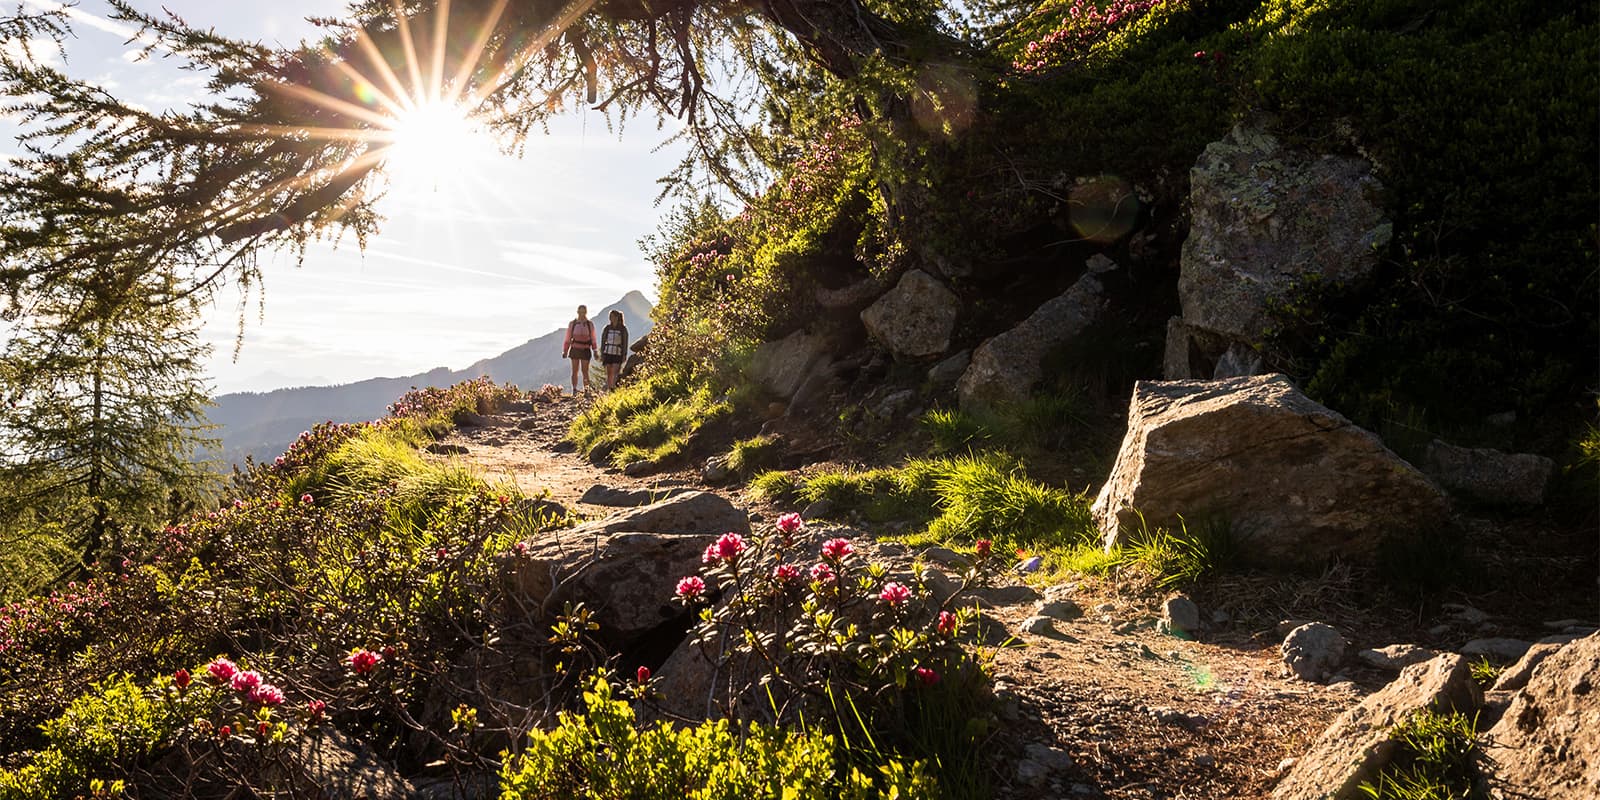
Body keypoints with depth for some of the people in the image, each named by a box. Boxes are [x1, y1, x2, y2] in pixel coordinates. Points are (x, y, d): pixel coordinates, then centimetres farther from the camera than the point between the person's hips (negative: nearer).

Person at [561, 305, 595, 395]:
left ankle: (586, 390, 4)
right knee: (575, 371, 3)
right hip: (575, 349, 1)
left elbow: (593, 339, 10)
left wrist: (595, 351, 7)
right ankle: (574, 390, 6)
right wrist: (565, 351, 5)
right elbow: (567, 338, 6)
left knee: (585, 371, -2)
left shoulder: (590, 324, 5)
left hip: (586, 350, 0)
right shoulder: (572, 324, 4)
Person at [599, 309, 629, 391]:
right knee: (608, 373, 6)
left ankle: (613, 389, -19)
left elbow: (625, 342, 0)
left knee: (614, 373, -15)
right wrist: (602, 354, 3)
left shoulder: (623, 329, -2)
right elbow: (603, 341, 7)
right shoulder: (607, 328, 4)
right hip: (607, 353, 3)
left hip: (618, 354, -3)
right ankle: (608, 389, 13)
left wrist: (625, 355, -4)